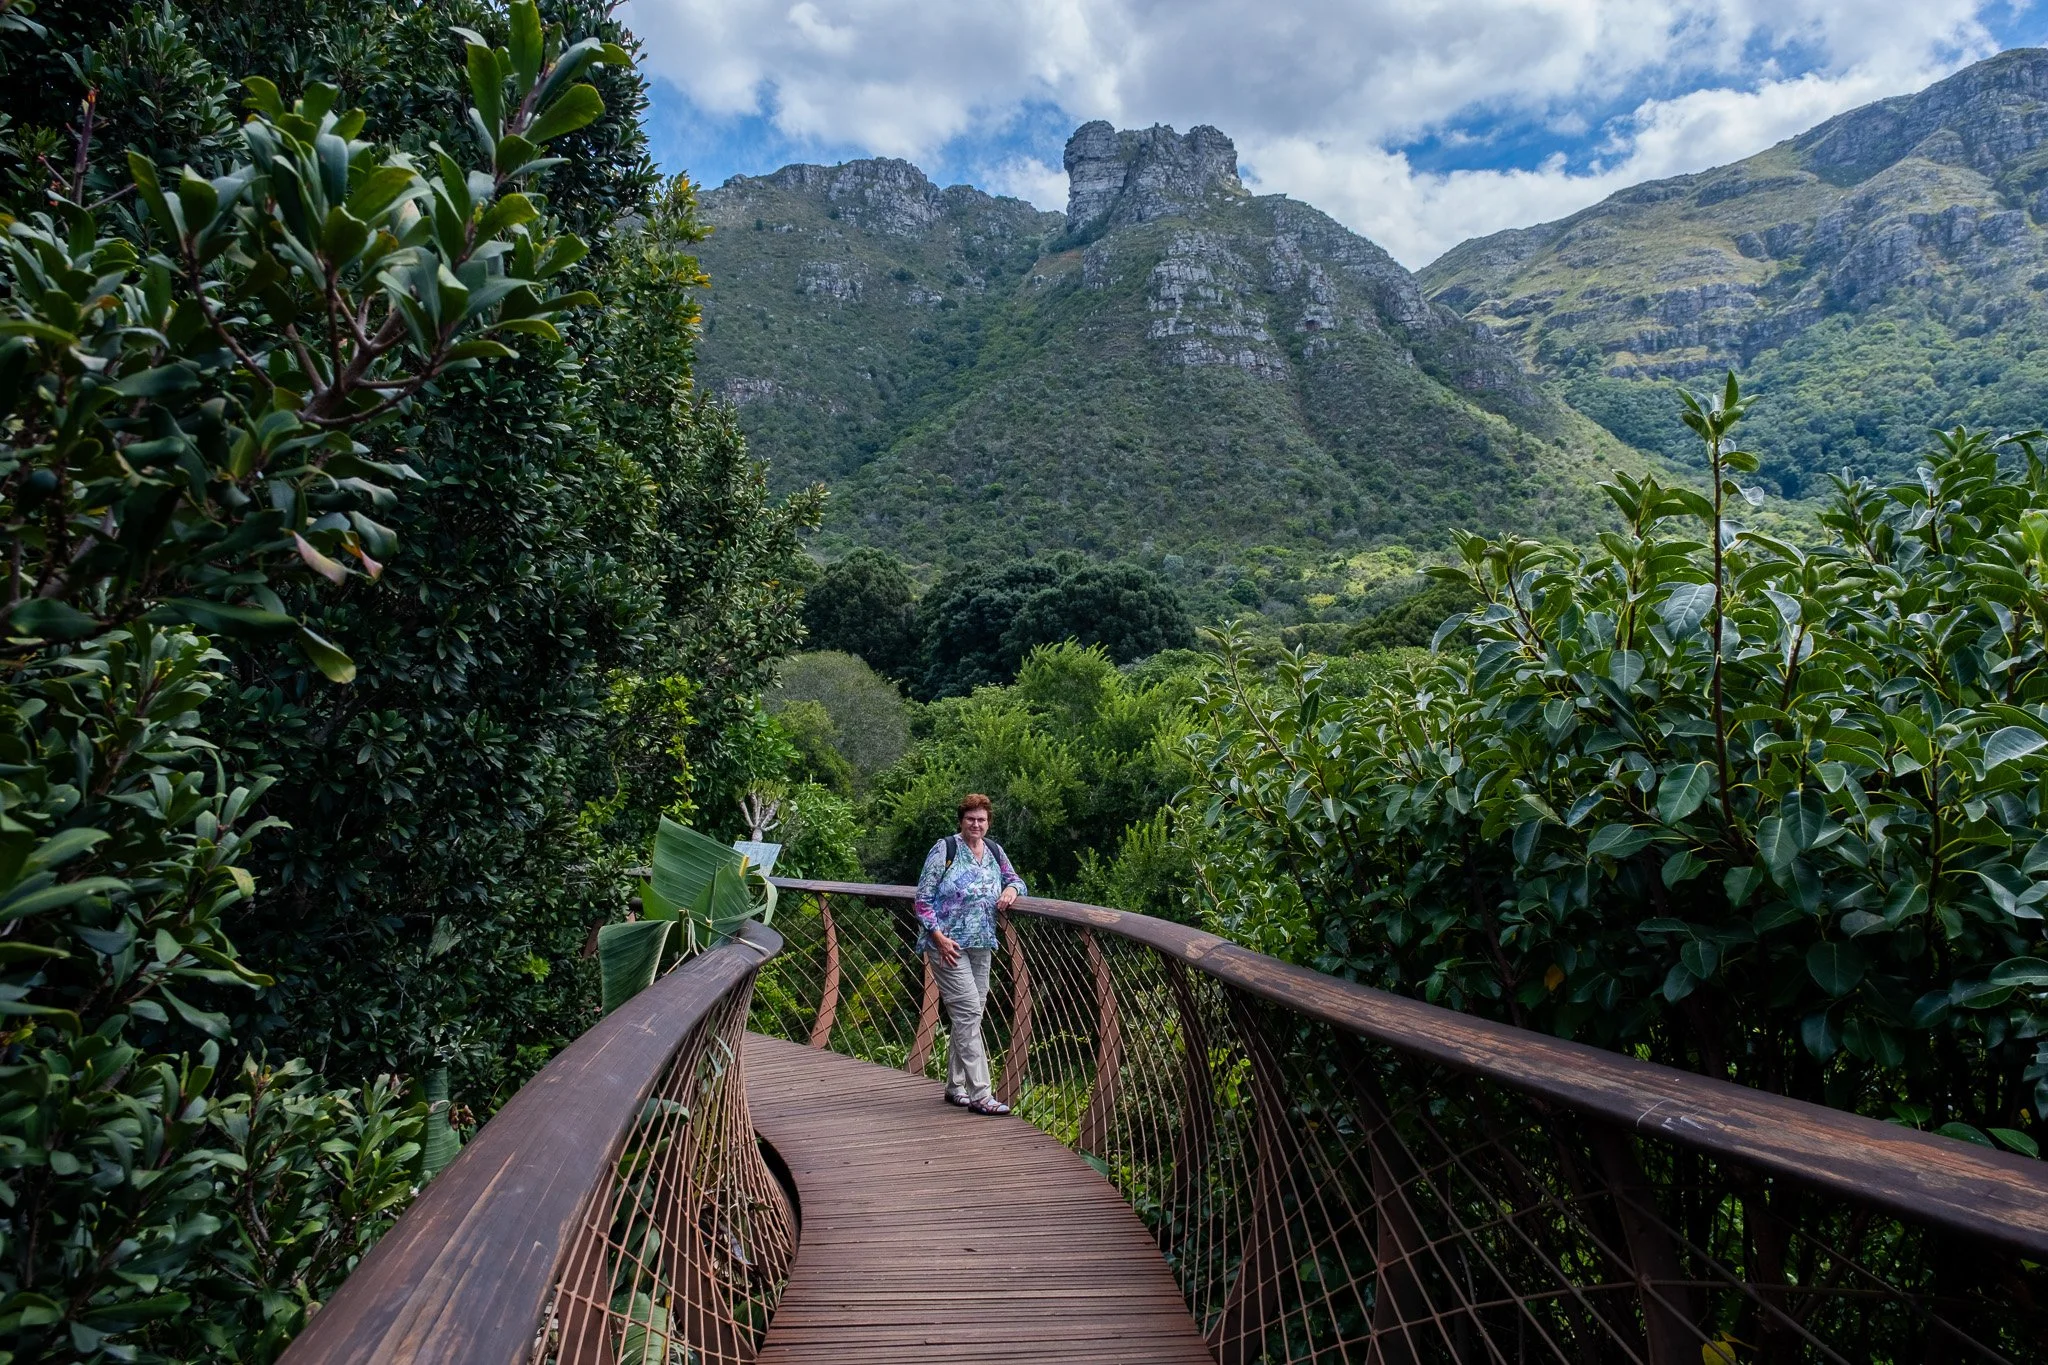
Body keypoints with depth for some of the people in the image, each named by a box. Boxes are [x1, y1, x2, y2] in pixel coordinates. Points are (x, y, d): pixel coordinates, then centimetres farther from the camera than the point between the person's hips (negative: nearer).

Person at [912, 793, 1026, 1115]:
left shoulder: (994, 851, 9)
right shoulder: (944, 850, -8)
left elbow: (1016, 880, 21)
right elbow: (922, 900, -8)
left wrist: (1011, 889, -4)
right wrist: (939, 937, -17)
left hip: (982, 947, 6)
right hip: (948, 945, -6)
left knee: (967, 1017, 12)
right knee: (969, 1011, -12)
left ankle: (955, 1086, 26)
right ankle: (979, 1094, -8)